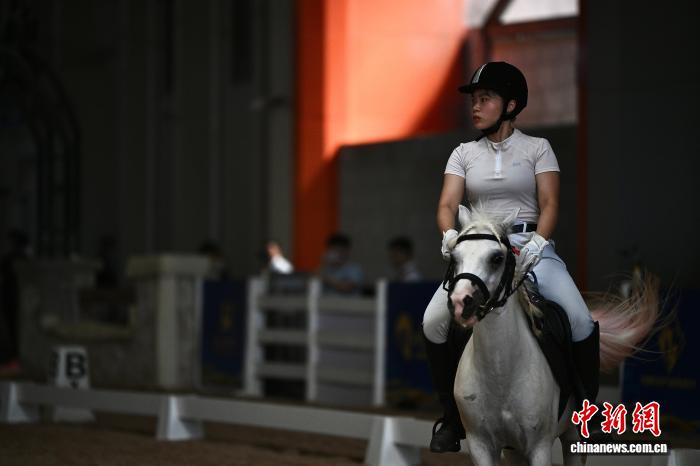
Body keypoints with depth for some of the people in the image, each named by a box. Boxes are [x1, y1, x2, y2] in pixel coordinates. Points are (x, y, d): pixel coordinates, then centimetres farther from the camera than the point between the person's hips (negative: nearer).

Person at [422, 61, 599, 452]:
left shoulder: (537, 148, 6)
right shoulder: (464, 154, 12)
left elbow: (550, 205, -3)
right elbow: (447, 205, 1)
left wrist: (537, 244, -21)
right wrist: (450, 235, -21)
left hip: (532, 246, -2)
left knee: (581, 323, -23)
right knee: (434, 322, -21)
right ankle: (452, 416, -4)